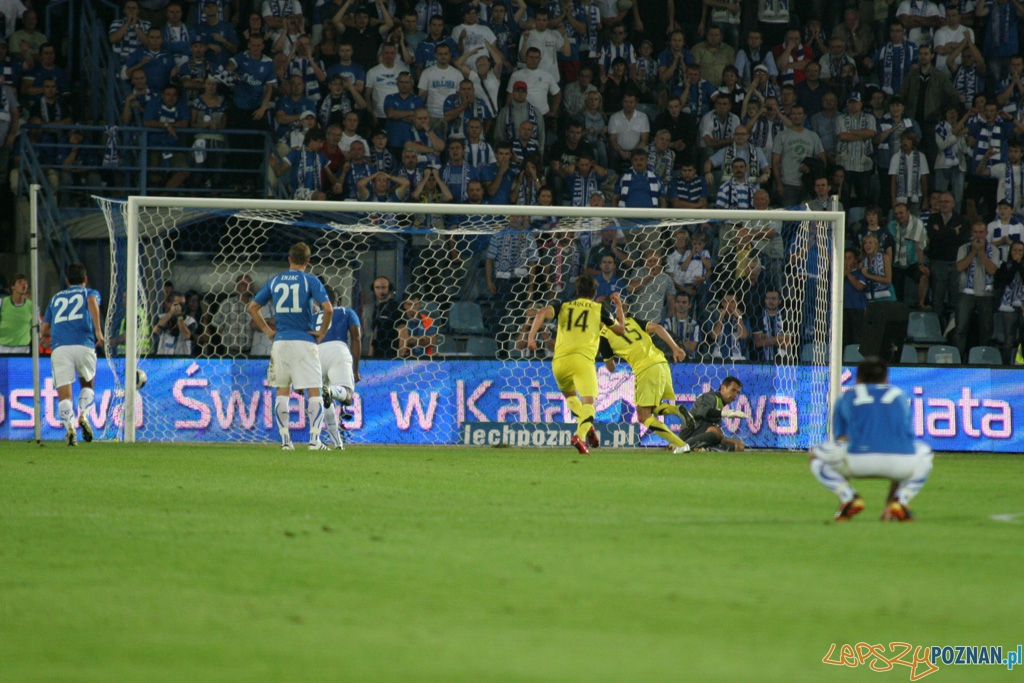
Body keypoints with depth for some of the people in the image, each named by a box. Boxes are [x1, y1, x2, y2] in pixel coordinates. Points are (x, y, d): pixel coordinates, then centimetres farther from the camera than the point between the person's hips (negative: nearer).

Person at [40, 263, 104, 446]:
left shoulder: (56, 298, 28)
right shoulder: (90, 292, 20)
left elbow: (44, 329, 25)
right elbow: (92, 301, -7)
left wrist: (44, 339, 47)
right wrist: (98, 330, -13)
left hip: (59, 347, 1)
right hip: (84, 345, -1)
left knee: (64, 391, -3)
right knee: (87, 383, 21)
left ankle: (69, 427, -24)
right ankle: (83, 416, -3)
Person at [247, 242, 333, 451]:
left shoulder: (274, 281, 9)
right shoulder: (310, 281, -3)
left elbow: (252, 307, 12)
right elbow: (328, 308, -15)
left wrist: (267, 330, 14)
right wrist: (322, 332, -2)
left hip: (280, 341, 4)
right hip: (304, 341, -4)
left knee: (282, 391, 11)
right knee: (313, 391, -1)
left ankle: (285, 440, 8)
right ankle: (314, 439, -11)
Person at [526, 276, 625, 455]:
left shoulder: (563, 306, 21)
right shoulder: (599, 309, 17)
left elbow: (542, 313, 1)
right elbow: (621, 329, 29)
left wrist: (531, 337, -4)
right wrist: (619, 305, 42)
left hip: (560, 361, 3)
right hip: (582, 358, -3)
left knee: (569, 395, 28)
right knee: (588, 402, -10)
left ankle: (586, 426, 6)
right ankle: (581, 434, -38)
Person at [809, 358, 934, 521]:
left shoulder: (847, 398, 30)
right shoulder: (900, 396, 34)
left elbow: (841, 442, 31)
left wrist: (844, 494, 39)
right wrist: (890, 502, 47)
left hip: (860, 462, -1)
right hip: (901, 463, 1)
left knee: (816, 455, 30)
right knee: (924, 452, 38)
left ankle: (849, 498, 4)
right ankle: (900, 501, 11)